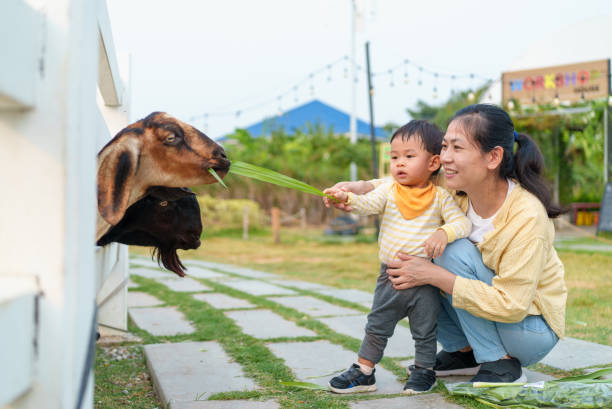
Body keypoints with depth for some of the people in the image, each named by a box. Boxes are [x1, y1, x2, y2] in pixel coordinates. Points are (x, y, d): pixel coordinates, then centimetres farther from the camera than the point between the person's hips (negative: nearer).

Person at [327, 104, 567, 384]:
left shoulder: (526, 217, -30)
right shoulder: (456, 190, -13)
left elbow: (511, 306, -31)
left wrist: (433, 275, -33)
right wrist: (362, 188, -21)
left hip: (534, 329, -6)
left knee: (456, 250, -25)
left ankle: (501, 364, -15)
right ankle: (464, 352, 6)